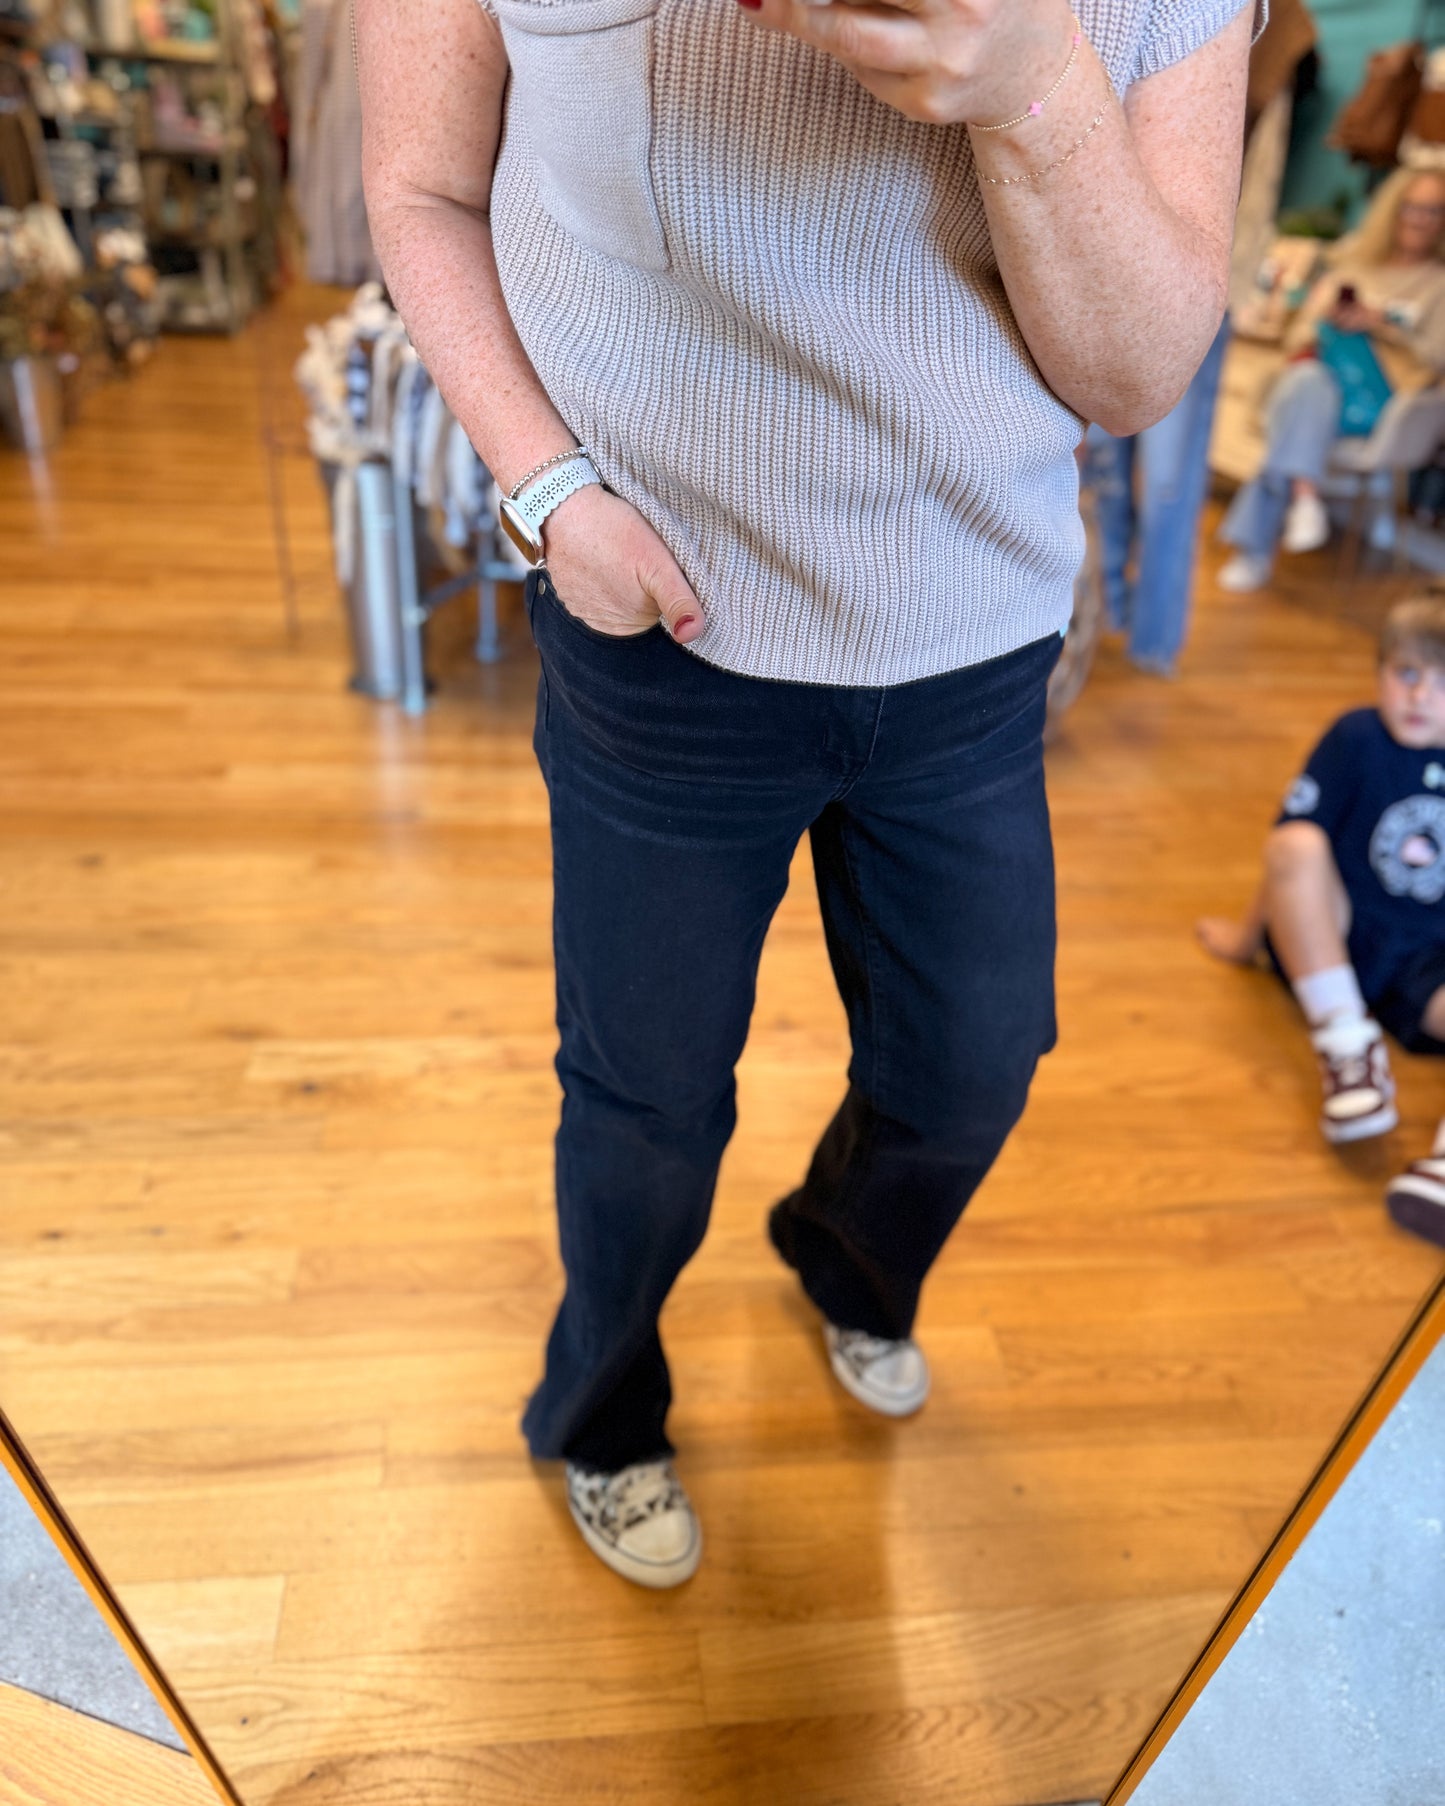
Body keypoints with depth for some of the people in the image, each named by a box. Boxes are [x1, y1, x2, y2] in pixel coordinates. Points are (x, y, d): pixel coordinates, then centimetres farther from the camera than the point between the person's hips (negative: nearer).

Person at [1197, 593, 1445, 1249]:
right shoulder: (1359, 737, -9)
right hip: (1332, 941, -1)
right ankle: (1348, 1047, -29)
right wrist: (1251, 935, 0)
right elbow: (1289, 847, -5)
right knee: (1297, 844, -29)